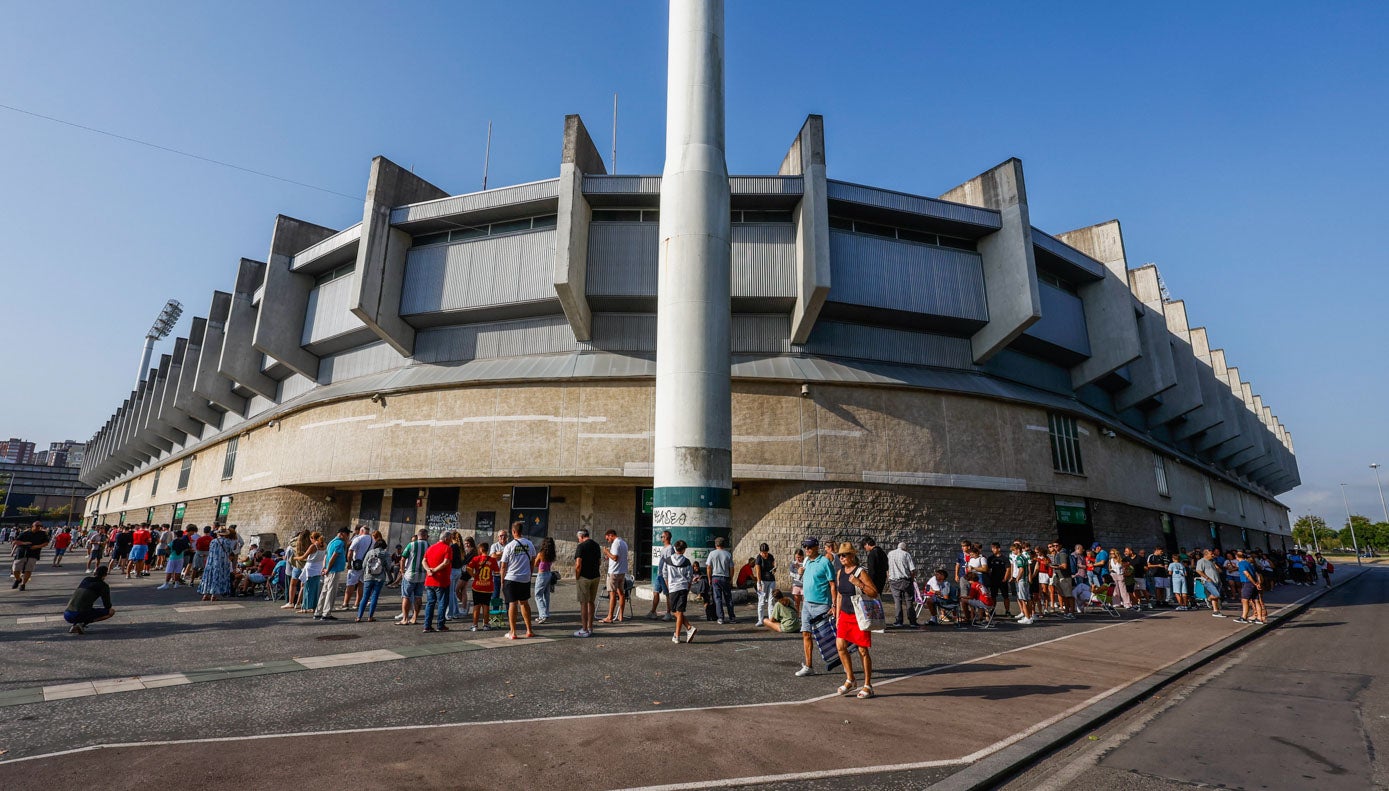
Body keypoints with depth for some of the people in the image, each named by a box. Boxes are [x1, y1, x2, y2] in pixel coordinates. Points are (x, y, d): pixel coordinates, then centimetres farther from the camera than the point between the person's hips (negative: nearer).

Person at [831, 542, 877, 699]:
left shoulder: (860, 572, -12)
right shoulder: (840, 573, 8)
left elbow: (874, 594, -14)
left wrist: (858, 584, -27)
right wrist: (837, 616, 14)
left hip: (860, 616, -6)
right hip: (845, 615, 6)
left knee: (862, 650, 1)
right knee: (840, 646, -2)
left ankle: (867, 686, 15)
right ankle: (850, 680, 16)